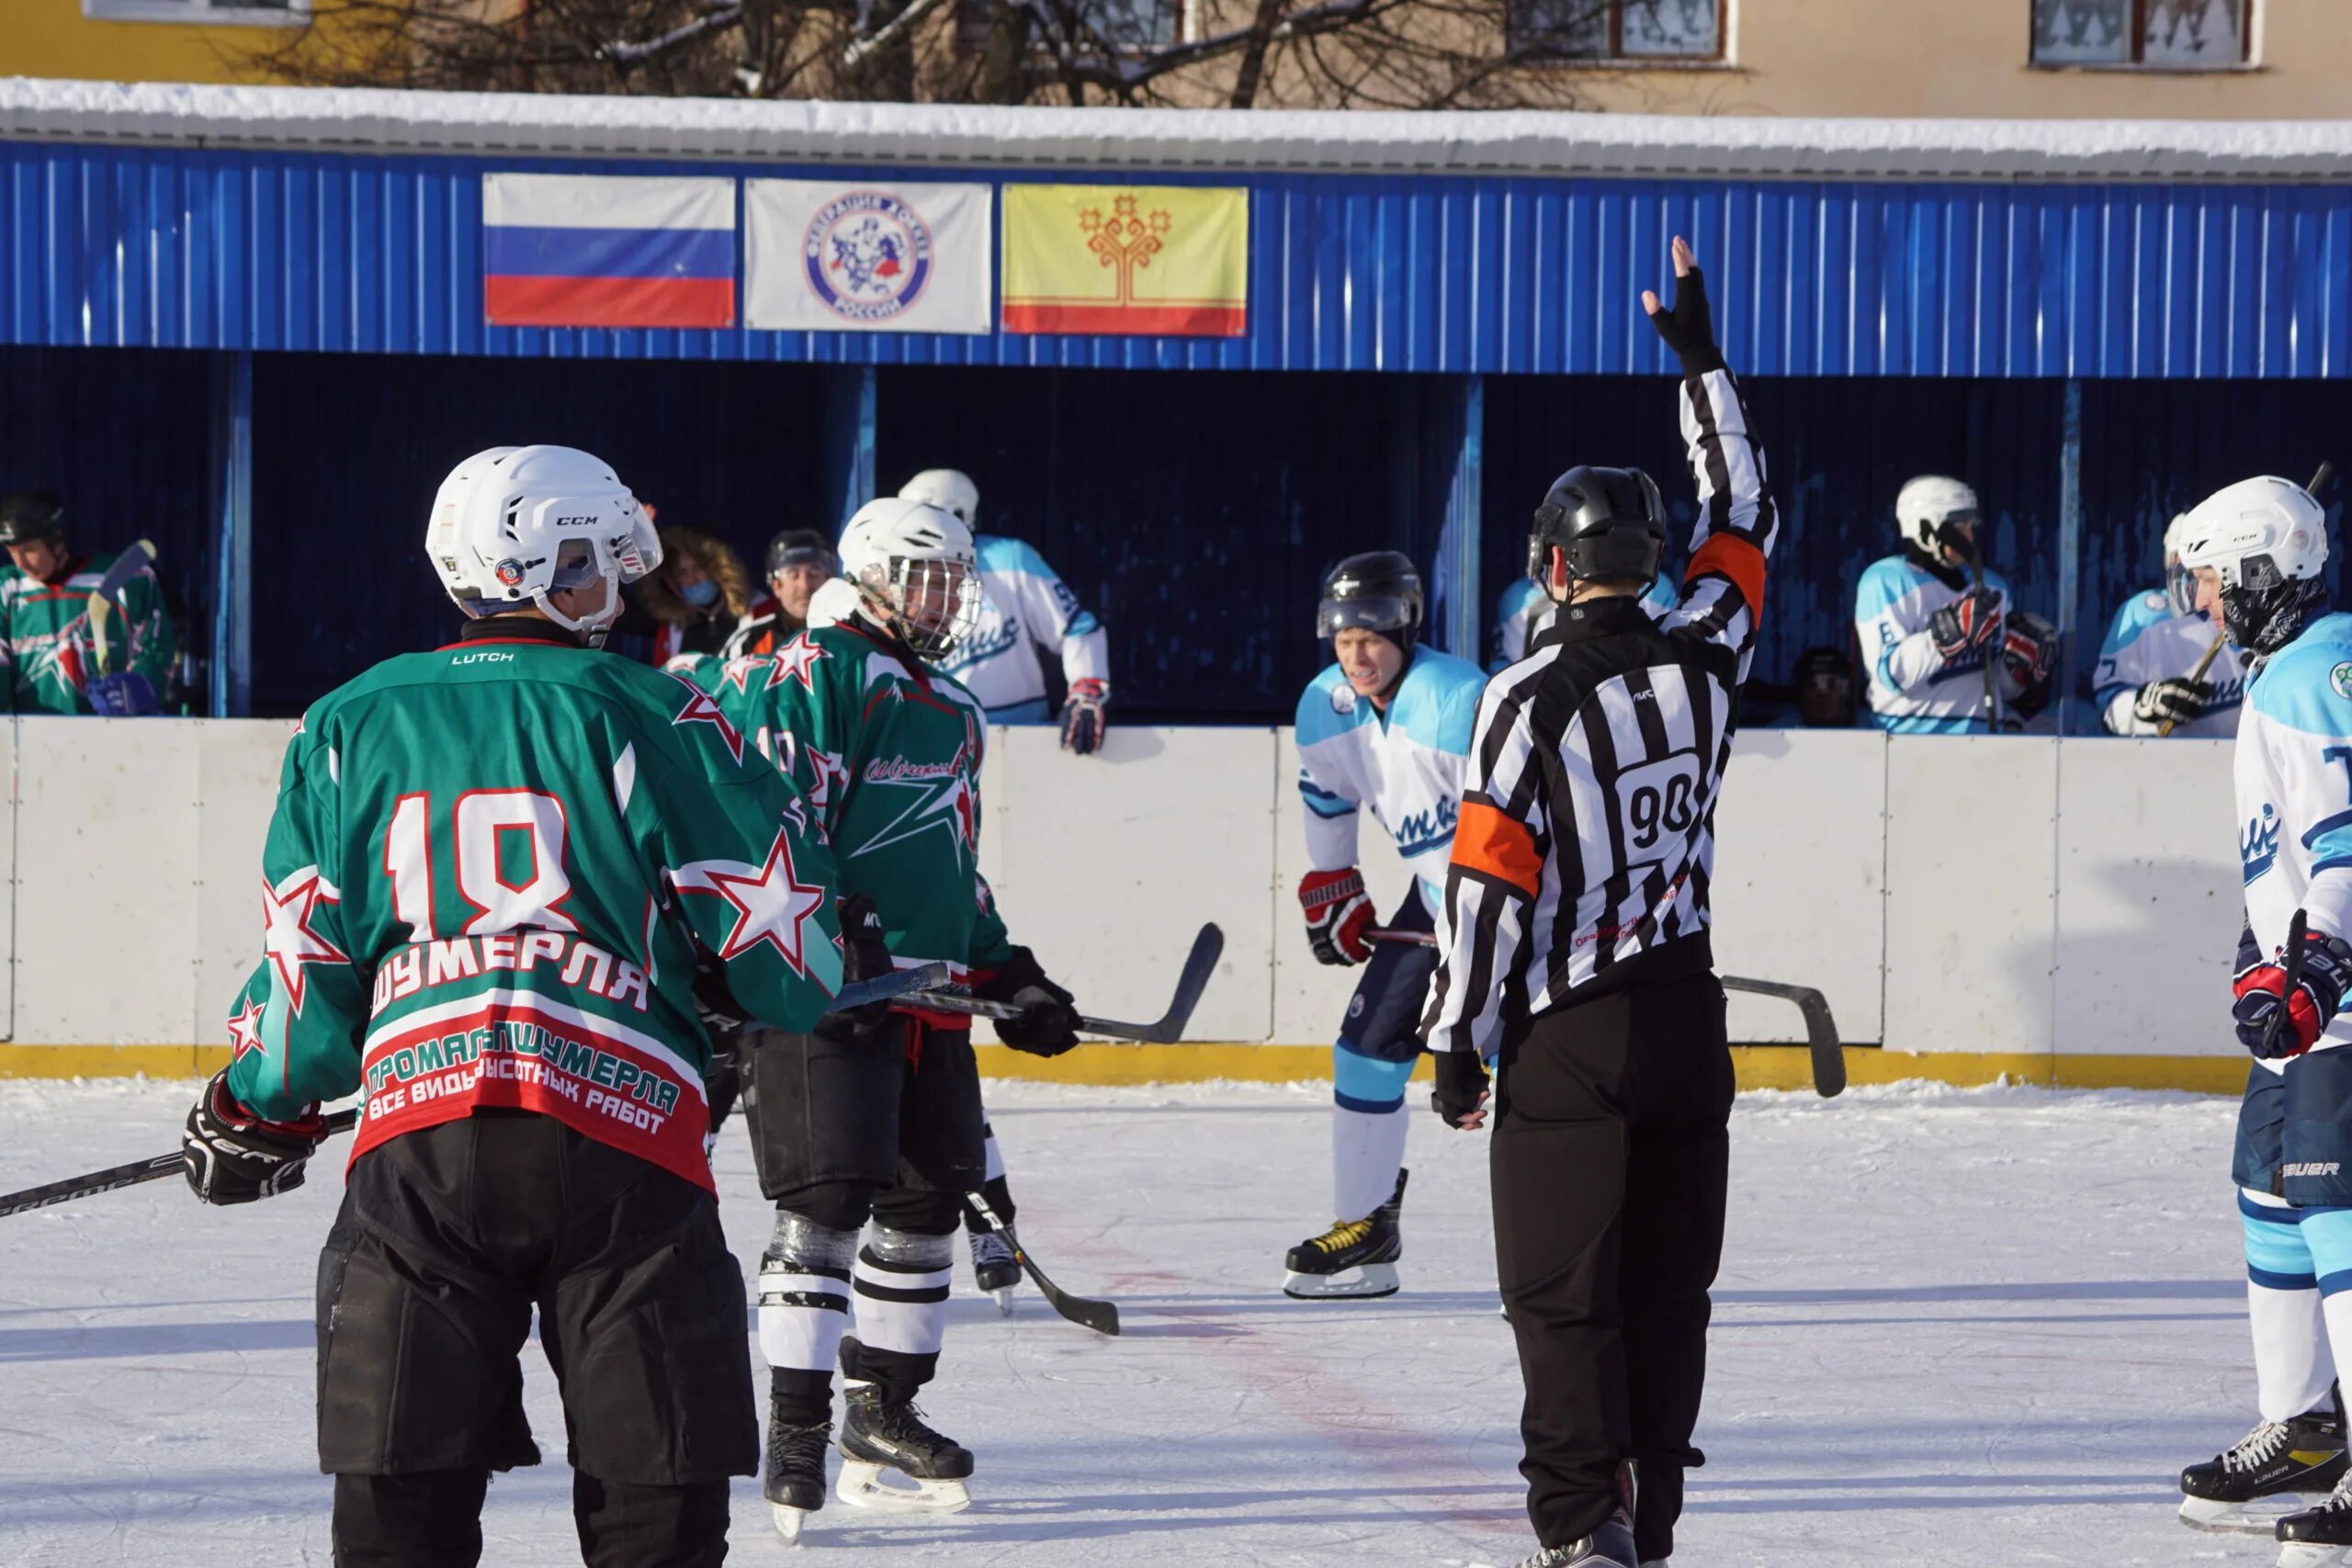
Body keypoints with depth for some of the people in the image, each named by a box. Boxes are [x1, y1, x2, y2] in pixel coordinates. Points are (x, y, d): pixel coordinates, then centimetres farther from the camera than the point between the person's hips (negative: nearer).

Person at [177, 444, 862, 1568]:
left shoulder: (347, 726, 12)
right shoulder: (645, 714, 3)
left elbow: (309, 953, 11)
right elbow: (768, 894, 4)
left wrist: (258, 1110, 27)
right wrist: (832, 985, 26)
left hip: (413, 1137, 3)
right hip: (619, 1136, -3)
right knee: (654, 1476, 2)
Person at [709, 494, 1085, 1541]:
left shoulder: (954, 712, 23)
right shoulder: (809, 676, -6)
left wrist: (1008, 975, 23)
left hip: (932, 996, 9)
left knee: (928, 1196, 10)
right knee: (829, 1196, -13)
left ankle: (881, 1417, 21)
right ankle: (797, 1433, -9)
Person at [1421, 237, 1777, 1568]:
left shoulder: (1530, 701, -13)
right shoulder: (1704, 660, 0)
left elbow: (1489, 883, -13)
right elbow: (1746, 519, 17)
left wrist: (1460, 1044, -4)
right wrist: (1703, 361, 24)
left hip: (1570, 1035, -5)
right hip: (1687, 1018, 5)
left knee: (1562, 1290, -1)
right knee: (1667, 1282, 10)